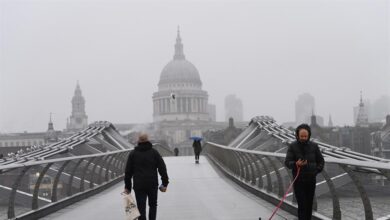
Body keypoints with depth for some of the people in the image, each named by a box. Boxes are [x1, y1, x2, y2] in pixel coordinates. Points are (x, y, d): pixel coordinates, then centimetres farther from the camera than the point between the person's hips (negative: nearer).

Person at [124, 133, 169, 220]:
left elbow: (128, 171, 4)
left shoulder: (133, 153, 4)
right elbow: (162, 168, -1)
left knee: (141, 208, 2)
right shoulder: (154, 152, 2)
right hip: (152, 184, 0)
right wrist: (165, 183, 2)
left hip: (139, 186, 0)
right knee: (153, 205, 19)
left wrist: (127, 187, 9)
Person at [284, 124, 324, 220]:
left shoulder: (314, 146, 0)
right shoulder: (292, 146, -7)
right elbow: (287, 162, -12)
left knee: (309, 205, 10)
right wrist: (296, 164, -32)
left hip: (311, 180, 3)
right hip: (298, 181, -3)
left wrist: (317, 171, -4)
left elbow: (321, 161, 11)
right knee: (302, 205, -7)